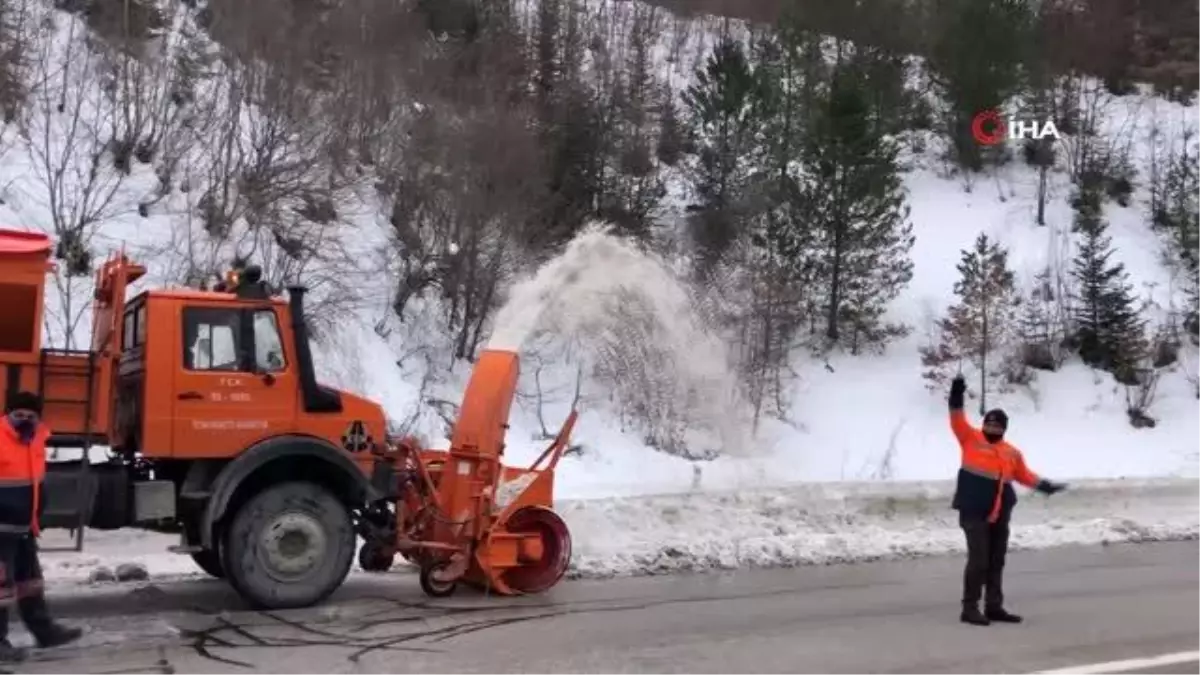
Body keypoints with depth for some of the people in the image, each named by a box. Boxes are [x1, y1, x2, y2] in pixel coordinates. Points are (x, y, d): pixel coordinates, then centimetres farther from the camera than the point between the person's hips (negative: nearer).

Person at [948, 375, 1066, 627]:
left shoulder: (1011, 452, 12)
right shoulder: (971, 438, -1)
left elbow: (1024, 474, 22)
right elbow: (958, 422, -14)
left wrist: (1044, 485, 13)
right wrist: (957, 398, -27)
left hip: (999, 515, 6)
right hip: (974, 513, -6)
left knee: (996, 562, 12)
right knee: (978, 561, -8)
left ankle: (994, 607, 22)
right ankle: (970, 608, -1)